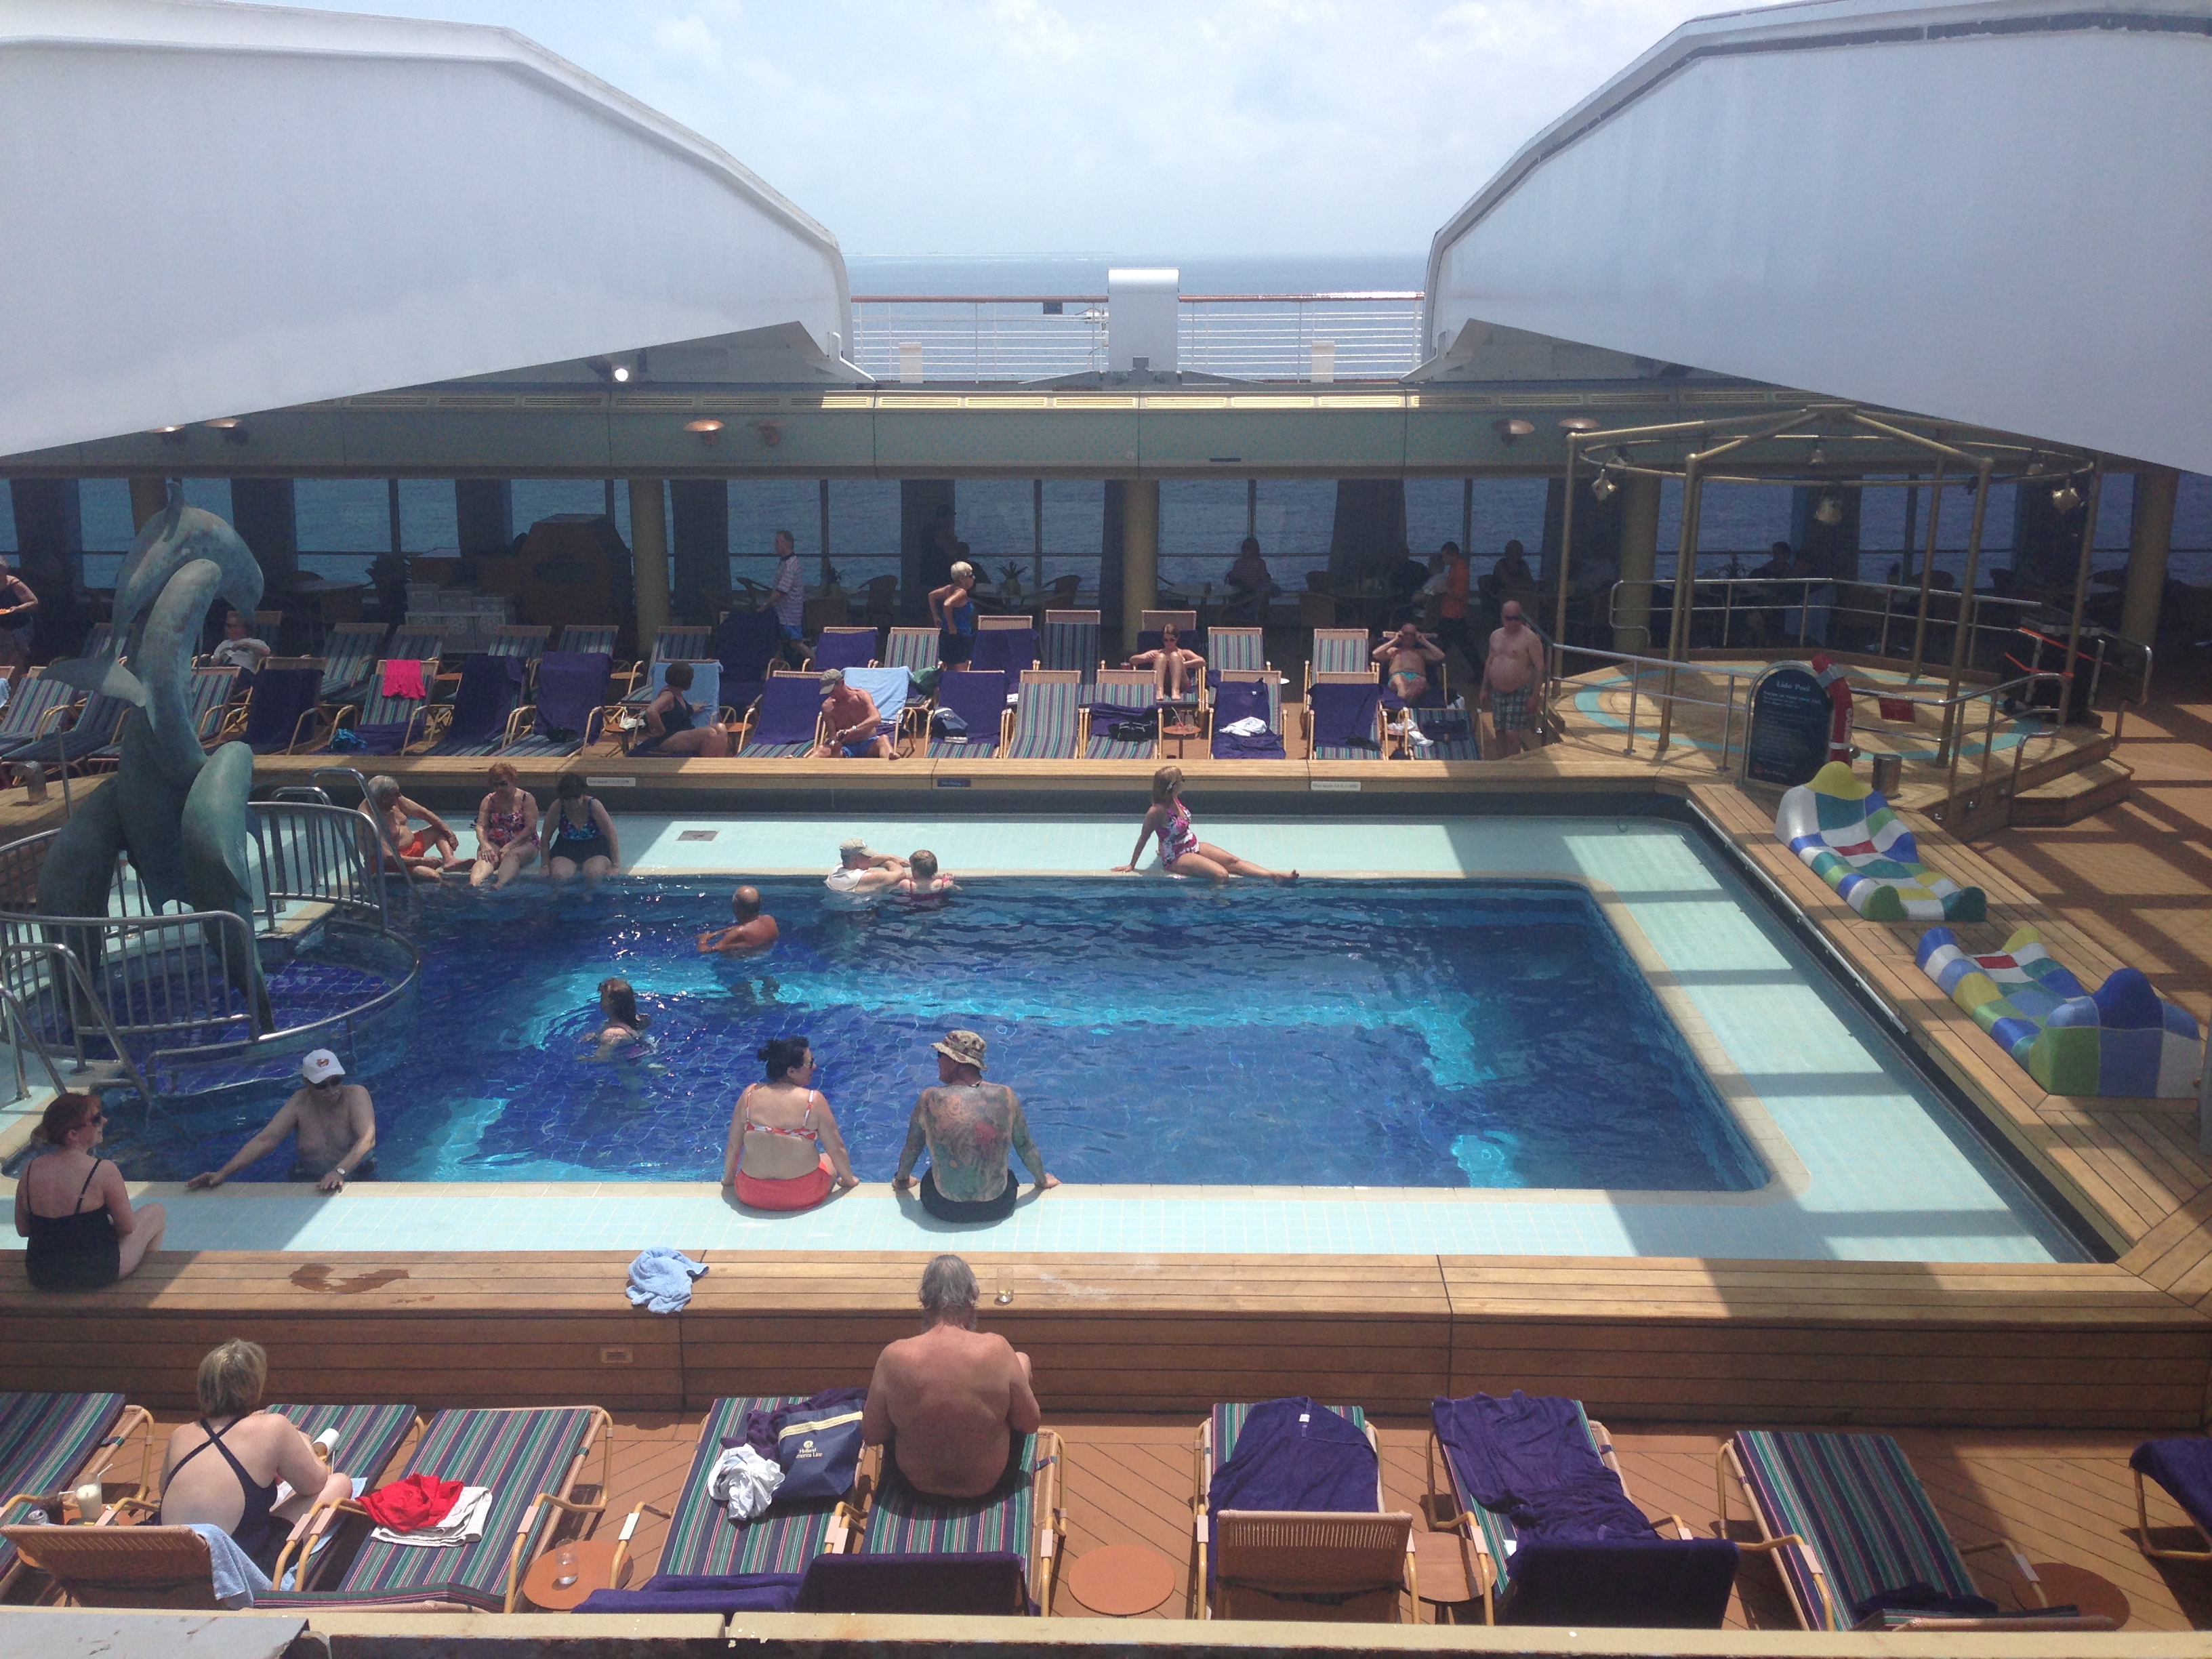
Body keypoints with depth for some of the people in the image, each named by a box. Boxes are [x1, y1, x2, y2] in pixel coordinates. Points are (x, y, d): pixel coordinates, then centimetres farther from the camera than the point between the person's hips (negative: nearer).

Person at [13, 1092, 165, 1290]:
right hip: (96, 1274, -5)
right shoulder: (103, 1171, -22)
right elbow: (127, 1227, -13)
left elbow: (23, 1229, 4)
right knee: (157, 1212, 20)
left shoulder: (30, 1170, -7)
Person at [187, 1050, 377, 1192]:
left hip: (356, 1173, -3)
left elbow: (367, 1139, -27)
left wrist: (340, 1172, -45)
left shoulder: (356, 1095, -12)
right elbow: (265, 1139, -10)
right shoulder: (301, 1102, -3)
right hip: (306, 1177, 3)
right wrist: (222, 1174, -22)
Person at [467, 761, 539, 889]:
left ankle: (500, 885, -67)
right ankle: (474, 884, -62)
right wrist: (484, 844, -21)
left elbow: (530, 827, -10)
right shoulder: (488, 801, 13)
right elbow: (481, 826, 2)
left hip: (522, 844, -3)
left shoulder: (526, 799, 1)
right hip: (494, 845, 3)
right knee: (485, 856, -31)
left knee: (512, 855, -37)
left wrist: (509, 846, -21)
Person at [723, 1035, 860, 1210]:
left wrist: (728, 1179, 19)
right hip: (802, 1195, -2)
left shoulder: (750, 1095, -8)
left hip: (751, 1195, 2)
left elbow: (733, 1146, 1)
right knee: (831, 1161, 32)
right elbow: (836, 1149, -8)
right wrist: (849, 1180, 10)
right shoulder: (814, 1100, -15)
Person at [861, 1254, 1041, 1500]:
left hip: (917, 1482, 1)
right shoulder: (996, 1349, -26)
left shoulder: (894, 1357, -24)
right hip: (990, 1482, -1)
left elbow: (870, 1437, -10)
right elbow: (1031, 1423, -12)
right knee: (1022, 1359, 21)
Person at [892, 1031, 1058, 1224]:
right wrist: (1042, 1181, 20)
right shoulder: (1005, 1096, -12)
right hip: (997, 1208, 1)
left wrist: (901, 1180, 21)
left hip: (944, 1209, -1)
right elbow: (1027, 1147, 0)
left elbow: (911, 1149, 0)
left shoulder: (930, 1099, -16)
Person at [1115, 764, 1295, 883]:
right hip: (1177, 858, -8)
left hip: (1194, 846, 8)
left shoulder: (1175, 799, -1)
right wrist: (1131, 866, -6)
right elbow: (1143, 838, -14)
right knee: (1222, 874, -26)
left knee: (1233, 860, -7)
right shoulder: (1157, 811, -25)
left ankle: (1276, 877, -16)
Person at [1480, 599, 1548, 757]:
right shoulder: (1496, 636, 9)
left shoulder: (1530, 638, -12)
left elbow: (1539, 667, -13)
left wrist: (1534, 696, -17)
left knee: (1512, 734, -10)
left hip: (1520, 693, -6)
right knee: (1501, 732, 12)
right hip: (1498, 693, 6)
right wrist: (1484, 689, 18)